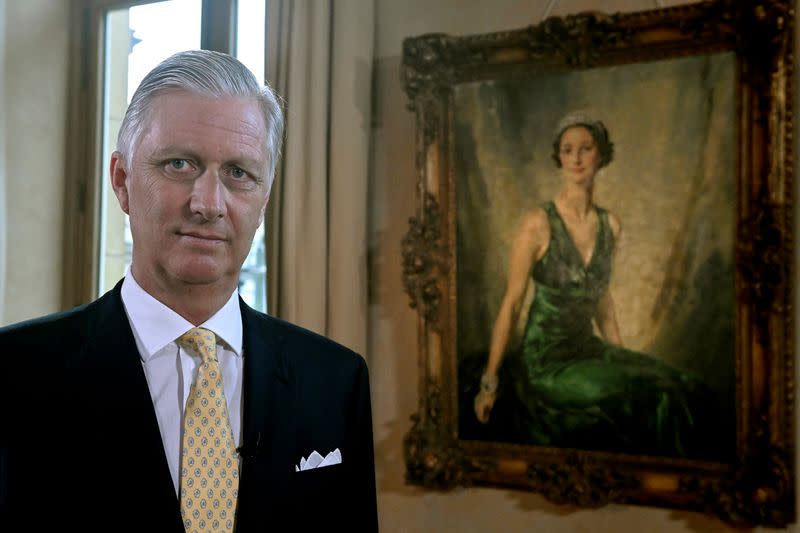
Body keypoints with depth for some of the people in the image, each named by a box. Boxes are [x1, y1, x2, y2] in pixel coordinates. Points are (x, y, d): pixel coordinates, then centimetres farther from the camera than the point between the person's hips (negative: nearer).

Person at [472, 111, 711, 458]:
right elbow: (511, 305, -11)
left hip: (590, 349, 6)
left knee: (684, 389, -12)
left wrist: (622, 358, 20)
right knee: (655, 399, -21)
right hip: (545, 362, -6)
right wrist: (489, 384, -9)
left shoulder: (610, 225, 5)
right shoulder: (538, 223, -13)